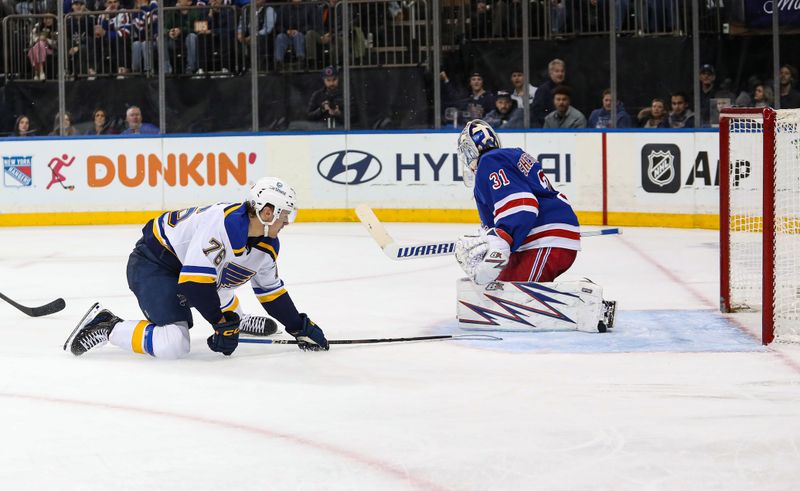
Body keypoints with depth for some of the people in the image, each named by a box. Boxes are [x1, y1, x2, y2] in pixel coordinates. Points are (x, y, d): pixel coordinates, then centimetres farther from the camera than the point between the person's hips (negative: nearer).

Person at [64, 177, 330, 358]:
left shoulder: (267, 246, 2)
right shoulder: (225, 223, -29)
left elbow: (272, 292, 18)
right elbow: (195, 281, -30)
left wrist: (301, 328, 16)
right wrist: (221, 323, -22)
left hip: (184, 264, 10)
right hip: (152, 265, -10)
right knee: (174, 344, -25)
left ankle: (238, 320, 58)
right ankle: (106, 327, -14)